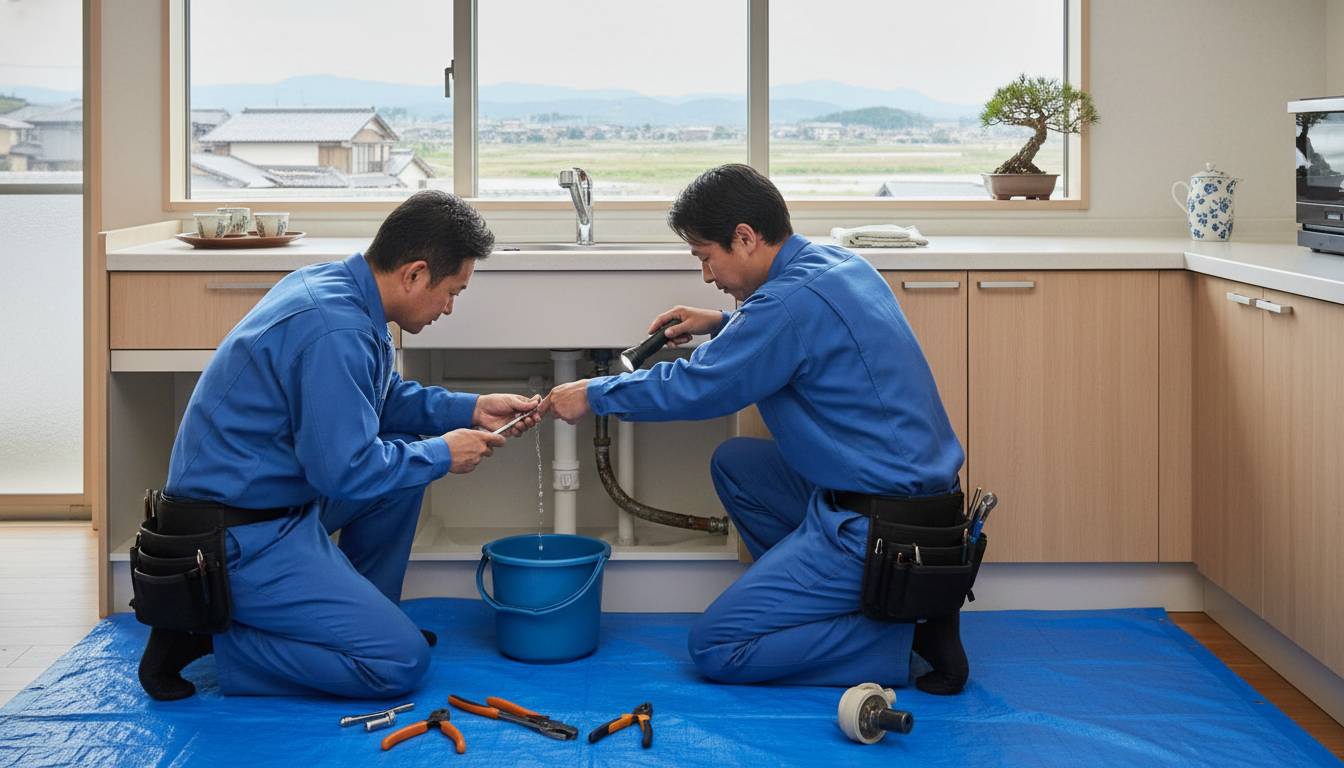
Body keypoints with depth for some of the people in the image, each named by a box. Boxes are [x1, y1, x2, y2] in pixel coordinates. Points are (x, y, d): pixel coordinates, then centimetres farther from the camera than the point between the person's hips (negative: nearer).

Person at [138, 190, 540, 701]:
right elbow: (345, 470, -24)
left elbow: (383, 400, 21)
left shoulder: (332, 285, 5)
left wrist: (471, 410, 12)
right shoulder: (336, 332, -26)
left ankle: (365, 616, 24)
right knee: (400, 661, -10)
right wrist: (440, 455, -10)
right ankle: (203, 633, -5)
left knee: (407, 452, 17)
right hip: (238, 539, -10)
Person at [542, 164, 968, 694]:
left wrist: (594, 396, 1)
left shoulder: (795, 298, -21)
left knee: (715, 650, -4)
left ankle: (910, 635, -6)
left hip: (876, 529, -10)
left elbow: (696, 387, -13)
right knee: (734, 463, 23)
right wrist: (723, 323, 22)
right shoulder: (839, 263, 8)